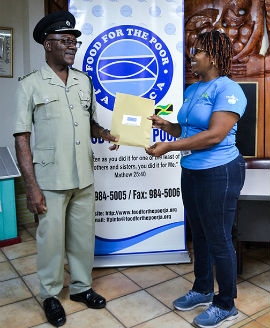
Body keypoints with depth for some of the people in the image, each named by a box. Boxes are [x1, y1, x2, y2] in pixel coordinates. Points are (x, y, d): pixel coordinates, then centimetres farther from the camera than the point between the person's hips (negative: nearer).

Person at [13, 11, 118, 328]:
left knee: (83, 235, 15)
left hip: (84, 177, 5)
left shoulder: (84, 81, 8)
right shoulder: (30, 84, -6)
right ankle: (50, 295, 31)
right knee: (51, 239, 9)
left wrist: (106, 134, -6)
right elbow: (22, 138, -8)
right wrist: (31, 186, -13)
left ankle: (81, 286, 36)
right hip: (50, 180, -4)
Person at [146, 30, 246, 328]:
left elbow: (214, 135, -24)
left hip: (219, 174, -8)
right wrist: (165, 125, -1)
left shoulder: (228, 90, -14)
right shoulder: (193, 89, 12)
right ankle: (203, 290, 38)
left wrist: (167, 147, -22)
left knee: (218, 240, 4)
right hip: (191, 172, 9)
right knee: (199, 235, 19)